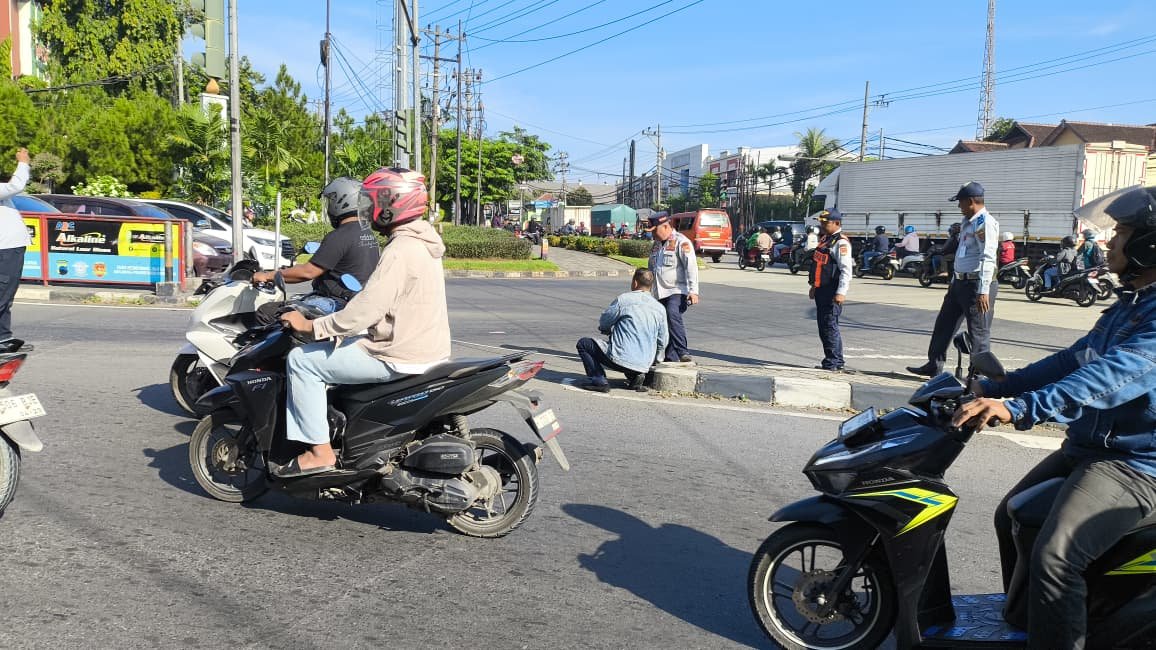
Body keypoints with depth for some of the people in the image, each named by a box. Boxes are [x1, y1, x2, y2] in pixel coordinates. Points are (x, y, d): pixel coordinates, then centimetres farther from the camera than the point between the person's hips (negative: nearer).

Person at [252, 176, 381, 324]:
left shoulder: (339, 237, -18)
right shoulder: (369, 233, 11)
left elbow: (308, 272, -18)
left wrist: (268, 276, -7)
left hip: (335, 303, -10)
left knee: (265, 312, -11)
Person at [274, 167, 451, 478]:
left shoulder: (399, 251, -20)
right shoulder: (423, 242, 12)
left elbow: (364, 312, -23)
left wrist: (310, 325, -12)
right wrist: (328, 320, 21)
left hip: (399, 357, -10)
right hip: (428, 349, 10)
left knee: (301, 360, -3)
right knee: (342, 346, 27)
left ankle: (319, 451, -1)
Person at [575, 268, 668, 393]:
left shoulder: (623, 299, -7)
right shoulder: (660, 308, 6)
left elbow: (603, 324, 3)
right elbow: (663, 341, 13)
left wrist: (610, 331, 26)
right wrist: (654, 361, 31)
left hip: (621, 359, -6)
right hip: (645, 365, 6)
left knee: (583, 343, 11)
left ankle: (599, 381, -3)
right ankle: (635, 376, 12)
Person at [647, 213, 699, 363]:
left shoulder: (681, 242, -8)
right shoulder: (656, 245, 18)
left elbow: (691, 266, -16)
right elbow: (651, 268, 28)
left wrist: (693, 290, -24)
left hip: (677, 291, -8)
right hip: (661, 293, 8)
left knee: (673, 316, -29)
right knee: (665, 325, 8)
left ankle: (683, 352, -29)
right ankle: (670, 359, 17)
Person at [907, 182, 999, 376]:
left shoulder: (985, 223, -16)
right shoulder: (967, 222, 15)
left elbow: (987, 259, -23)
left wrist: (983, 291, -27)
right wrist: (954, 281, 24)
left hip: (977, 285, -10)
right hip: (960, 281, 10)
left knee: (979, 332, -1)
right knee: (944, 323, 15)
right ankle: (933, 366, 25)